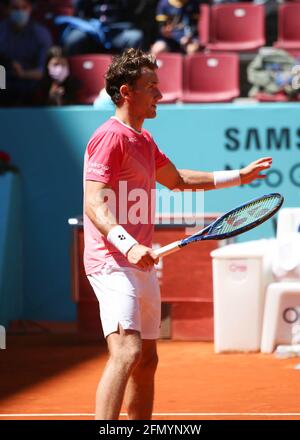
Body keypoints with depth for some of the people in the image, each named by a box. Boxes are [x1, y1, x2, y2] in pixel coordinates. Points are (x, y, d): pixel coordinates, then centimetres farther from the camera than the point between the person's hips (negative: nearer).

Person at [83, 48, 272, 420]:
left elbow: (177, 180, 36)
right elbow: (95, 204, -20)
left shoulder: (144, 140, 19)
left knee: (147, 359, 13)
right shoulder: (110, 137, -12)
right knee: (126, 353, -25)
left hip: (141, 264, 11)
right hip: (113, 263, -10)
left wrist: (238, 176, 37)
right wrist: (128, 245, -35)